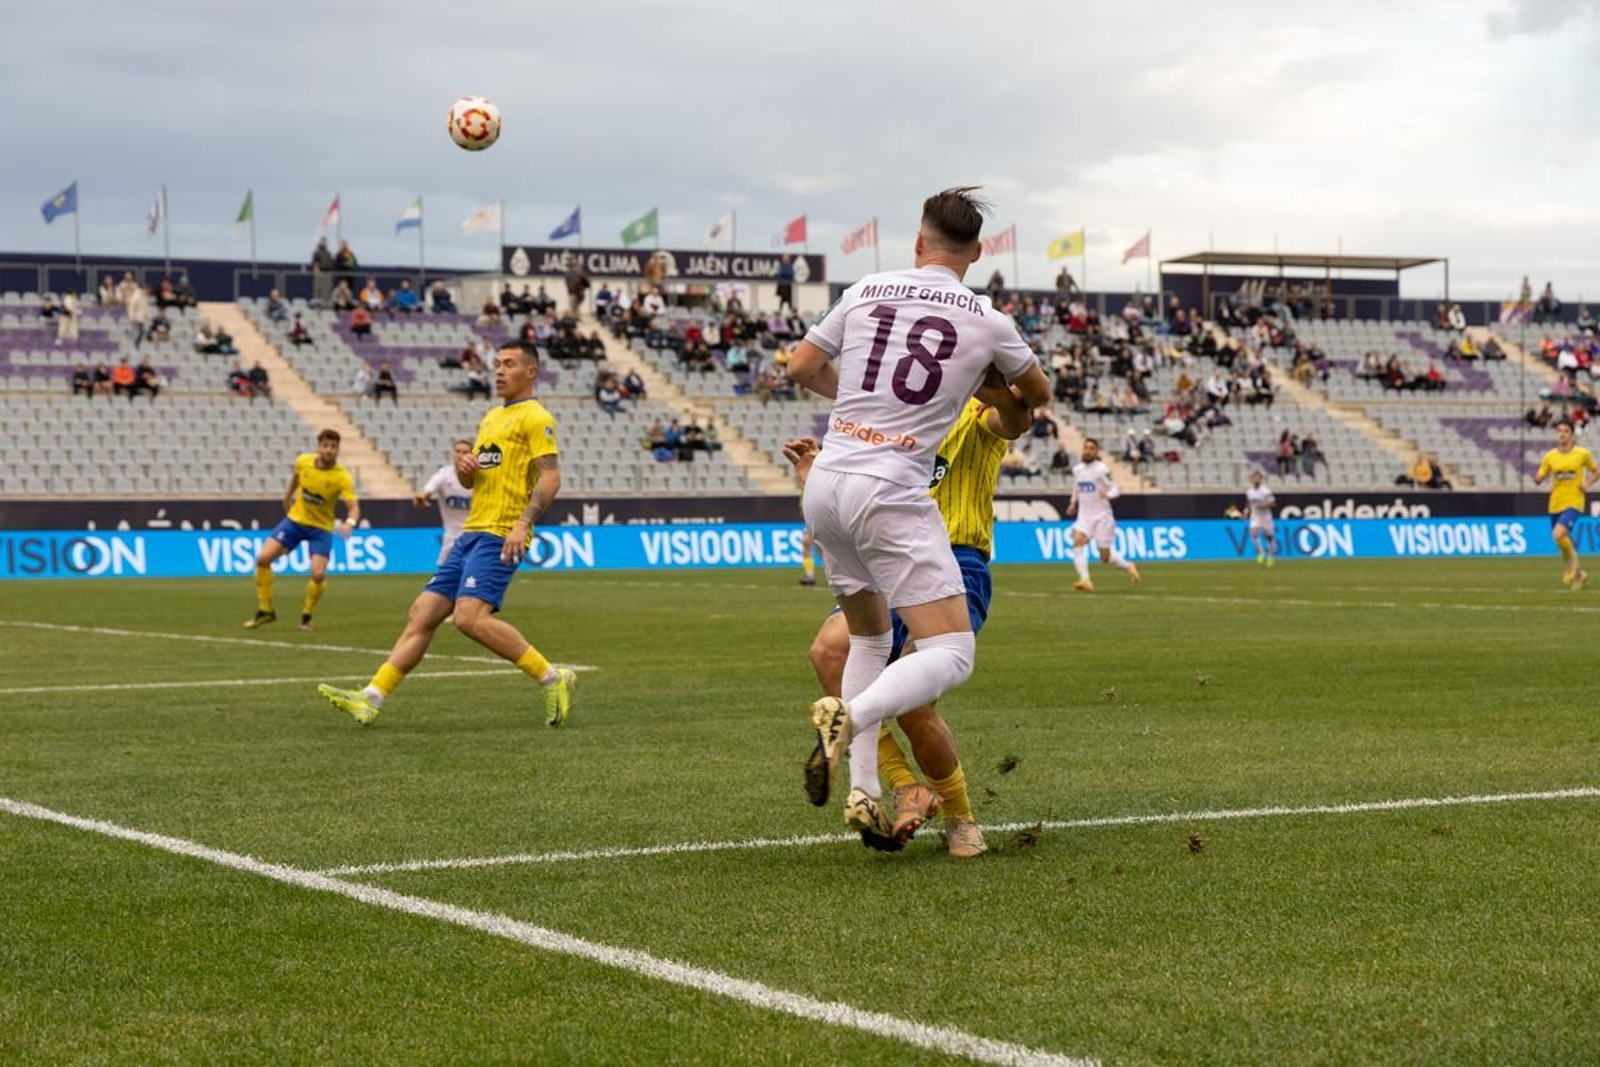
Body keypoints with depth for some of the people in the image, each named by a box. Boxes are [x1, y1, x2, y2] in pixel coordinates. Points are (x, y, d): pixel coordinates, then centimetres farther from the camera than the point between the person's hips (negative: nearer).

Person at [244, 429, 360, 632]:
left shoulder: (342, 477, -22)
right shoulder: (303, 462, -12)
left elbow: (354, 507, -30)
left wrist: (349, 523, -51)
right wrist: (287, 503, 17)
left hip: (321, 527, -3)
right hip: (295, 519, 3)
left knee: (318, 574, -19)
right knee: (262, 558, -9)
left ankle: (306, 615, 9)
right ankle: (265, 611, 7)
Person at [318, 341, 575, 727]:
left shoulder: (535, 418, -4)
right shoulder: (491, 418, 23)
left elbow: (550, 477, -15)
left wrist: (523, 523, -26)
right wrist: (464, 468, 6)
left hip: (500, 536, -9)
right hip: (471, 533, 9)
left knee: (470, 616, -24)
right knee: (422, 615, 3)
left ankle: (552, 679, -14)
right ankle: (370, 699, 3)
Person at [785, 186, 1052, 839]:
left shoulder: (867, 292, 8)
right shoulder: (986, 321, 2)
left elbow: (800, 368, 18)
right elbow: (1039, 394, 21)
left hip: (824, 486, 5)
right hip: (891, 493, -5)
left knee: (869, 639, 22)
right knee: (951, 656, -5)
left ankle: (863, 792, 14)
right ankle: (849, 717, -30)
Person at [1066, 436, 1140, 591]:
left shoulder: (1101, 469, -10)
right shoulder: (1077, 469, 7)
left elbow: (1114, 489, -11)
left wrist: (1108, 495, -31)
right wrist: (1073, 503, 20)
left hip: (1102, 516, -4)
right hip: (1084, 516, 4)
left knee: (1106, 557, 2)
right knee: (1077, 541, -25)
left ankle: (1128, 566, 34)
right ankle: (1085, 581, -30)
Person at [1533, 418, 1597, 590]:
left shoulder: (1582, 454, -2)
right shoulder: (1550, 456, 3)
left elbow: (1596, 471, 13)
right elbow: (1538, 480, 4)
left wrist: (1588, 484, -6)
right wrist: (1538, 478, -20)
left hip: (1574, 503, -4)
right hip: (1555, 505, 4)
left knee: (1558, 534, -27)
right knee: (1564, 542, 11)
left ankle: (1572, 560, 1)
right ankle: (1580, 574, 34)